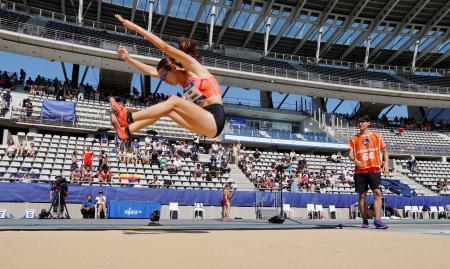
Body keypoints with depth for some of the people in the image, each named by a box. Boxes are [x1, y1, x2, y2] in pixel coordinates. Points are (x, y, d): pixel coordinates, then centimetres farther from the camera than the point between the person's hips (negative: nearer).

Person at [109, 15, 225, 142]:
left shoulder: (194, 68, -3)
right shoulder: (184, 81, 18)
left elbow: (165, 47, -8)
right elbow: (151, 71, 22)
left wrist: (135, 27, -5)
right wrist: (128, 59, 20)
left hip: (215, 120, -8)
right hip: (204, 123, 8)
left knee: (174, 101, -19)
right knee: (164, 108, 5)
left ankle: (128, 117, -16)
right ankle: (127, 131, 0)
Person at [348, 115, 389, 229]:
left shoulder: (376, 136, 10)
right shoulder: (353, 139, 9)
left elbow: (384, 150, 13)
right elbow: (350, 153, 3)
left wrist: (386, 163, -1)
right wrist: (355, 160, -19)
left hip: (374, 169, 0)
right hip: (360, 170, 1)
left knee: (377, 193, -11)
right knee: (362, 195, 3)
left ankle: (377, 220, -11)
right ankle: (365, 221, 12)